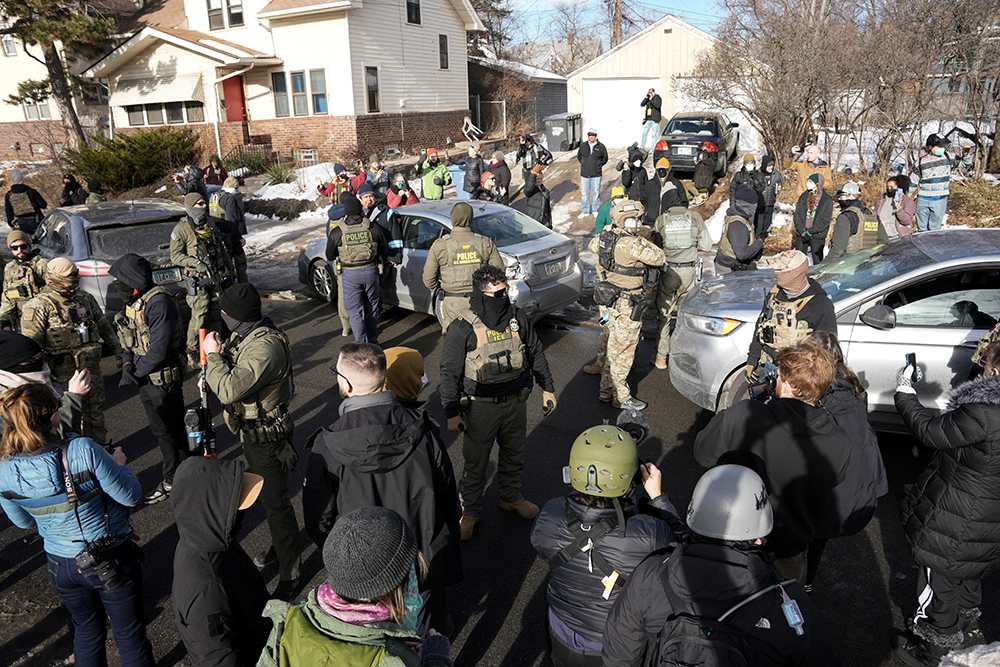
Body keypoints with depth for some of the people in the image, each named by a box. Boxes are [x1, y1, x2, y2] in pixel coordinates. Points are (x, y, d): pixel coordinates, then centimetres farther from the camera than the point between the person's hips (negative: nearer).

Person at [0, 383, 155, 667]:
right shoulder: (82, 451, -30)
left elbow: (23, 522, 4)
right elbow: (131, 496, -20)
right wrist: (119, 464, -3)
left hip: (61, 564, 4)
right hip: (112, 561, -4)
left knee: (87, 632, 29)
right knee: (130, 636, 18)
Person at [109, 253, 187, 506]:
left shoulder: (158, 302, -23)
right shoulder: (134, 301, 7)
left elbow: (159, 350, -26)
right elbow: (131, 340, 13)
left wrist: (135, 374, -16)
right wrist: (127, 364, -4)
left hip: (163, 378, -9)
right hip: (145, 378, 9)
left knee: (169, 430, 6)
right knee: (159, 428, 19)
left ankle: (172, 481, 21)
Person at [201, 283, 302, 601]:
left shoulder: (266, 347, -33)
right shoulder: (247, 334, 0)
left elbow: (228, 389, -37)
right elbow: (234, 368, 18)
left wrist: (213, 354, -24)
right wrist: (219, 351, 0)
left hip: (266, 436, -10)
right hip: (250, 431, 10)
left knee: (275, 503, 1)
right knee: (264, 493, 26)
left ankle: (290, 572, 15)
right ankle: (280, 545, 47)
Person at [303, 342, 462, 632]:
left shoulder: (327, 447, -23)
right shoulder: (422, 429, -17)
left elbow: (319, 519, -11)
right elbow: (447, 493, -5)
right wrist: (448, 540, 13)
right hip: (428, 562, 2)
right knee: (430, 631, 28)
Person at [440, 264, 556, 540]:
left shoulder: (517, 318, -4)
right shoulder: (463, 328, -18)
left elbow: (536, 354, 10)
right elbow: (450, 373, -12)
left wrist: (548, 388, 11)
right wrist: (452, 413, -13)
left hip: (515, 402, 5)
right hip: (481, 407, -4)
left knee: (514, 454, 22)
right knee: (476, 462, 9)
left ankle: (511, 497, 46)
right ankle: (470, 511, 30)